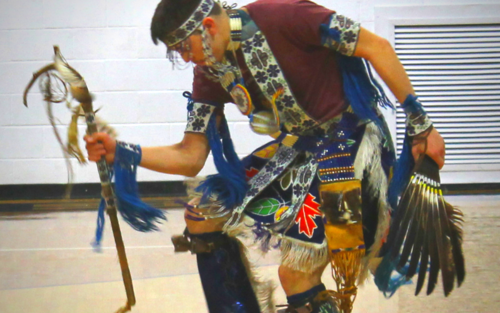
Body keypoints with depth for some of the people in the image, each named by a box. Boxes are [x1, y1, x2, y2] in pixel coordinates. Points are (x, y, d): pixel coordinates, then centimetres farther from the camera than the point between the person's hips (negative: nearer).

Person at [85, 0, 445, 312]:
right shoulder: (210, 74, 2)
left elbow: (375, 46, -17)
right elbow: (190, 158, 6)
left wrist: (420, 124, -16)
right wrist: (119, 151, -6)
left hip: (348, 142, -8)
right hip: (296, 149, 8)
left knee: (296, 272, -19)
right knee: (202, 215, 6)